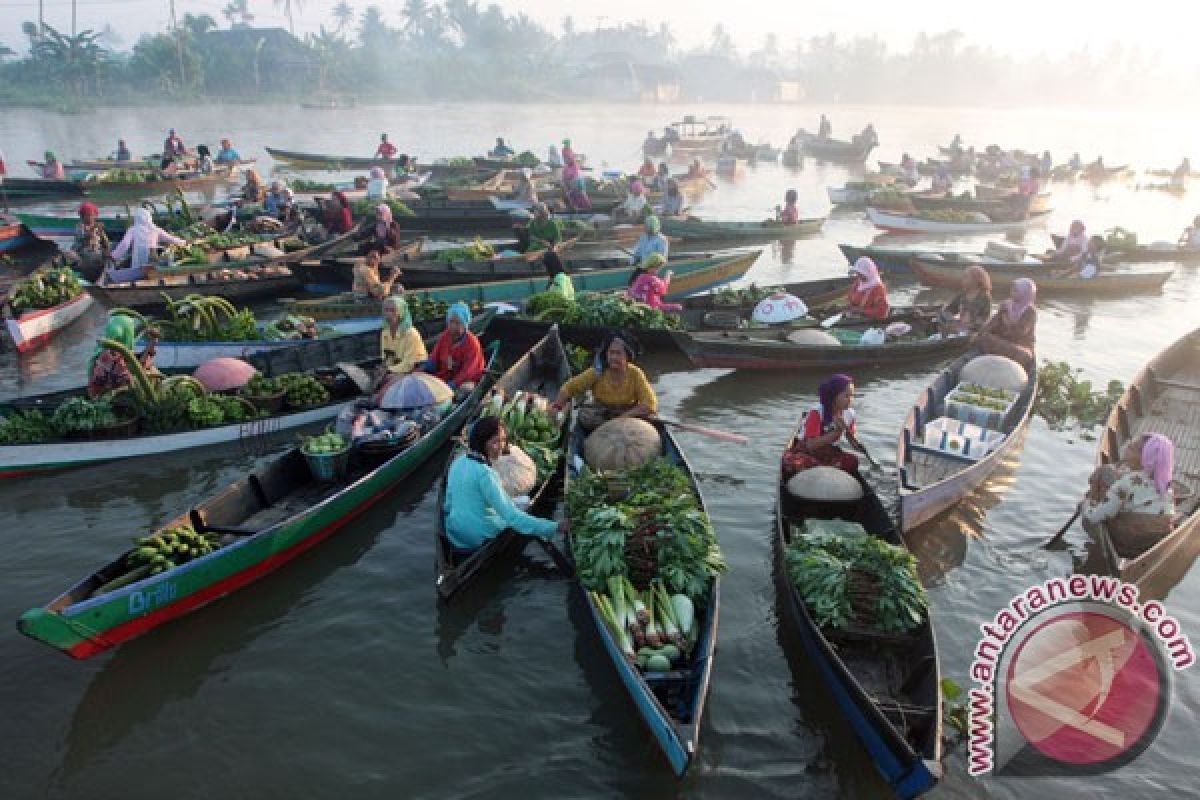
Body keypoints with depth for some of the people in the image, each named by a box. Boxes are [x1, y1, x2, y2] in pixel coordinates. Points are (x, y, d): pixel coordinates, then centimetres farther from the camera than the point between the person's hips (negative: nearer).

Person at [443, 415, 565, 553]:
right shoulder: (485, 473, -26)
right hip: (483, 540, -7)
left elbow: (449, 503, 11)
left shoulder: (459, 462, -1)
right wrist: (555, 527, -35)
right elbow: (512, 516, -31)